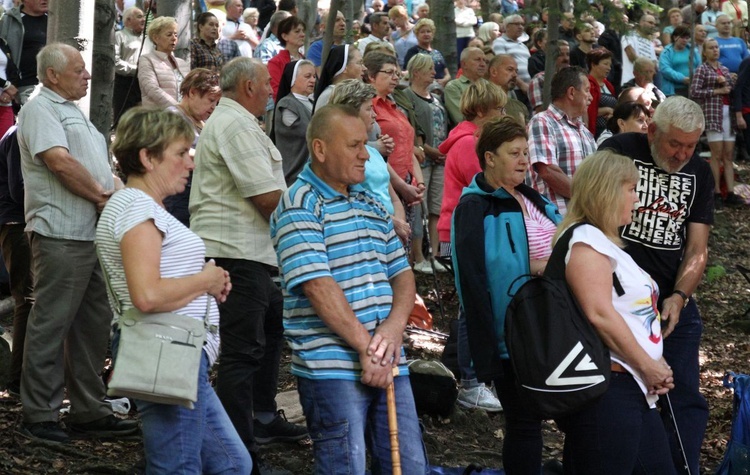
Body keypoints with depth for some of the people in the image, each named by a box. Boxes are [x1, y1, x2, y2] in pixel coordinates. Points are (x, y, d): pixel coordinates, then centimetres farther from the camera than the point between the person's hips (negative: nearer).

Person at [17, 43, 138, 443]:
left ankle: (90, 411, 18)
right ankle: (39, 416, 1)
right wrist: (102, 197, -11)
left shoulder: (72, 111, 23)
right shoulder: (40, 109, -7)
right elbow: (60, 161, -21)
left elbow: (101, 166, 23)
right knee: (51, 324, -5)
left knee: (94, 324, 11)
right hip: (62, 235, -10)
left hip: (95, 233, 10)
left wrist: (116, 194, 3)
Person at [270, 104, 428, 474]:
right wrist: (366, 347, -17)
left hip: (388, 363, 8)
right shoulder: (299, 207, -8)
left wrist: (394, 325, -6)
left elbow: (402, 273, 15)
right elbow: (319, 287, -17)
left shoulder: (371, 205, 17)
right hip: (331, 367, -7)